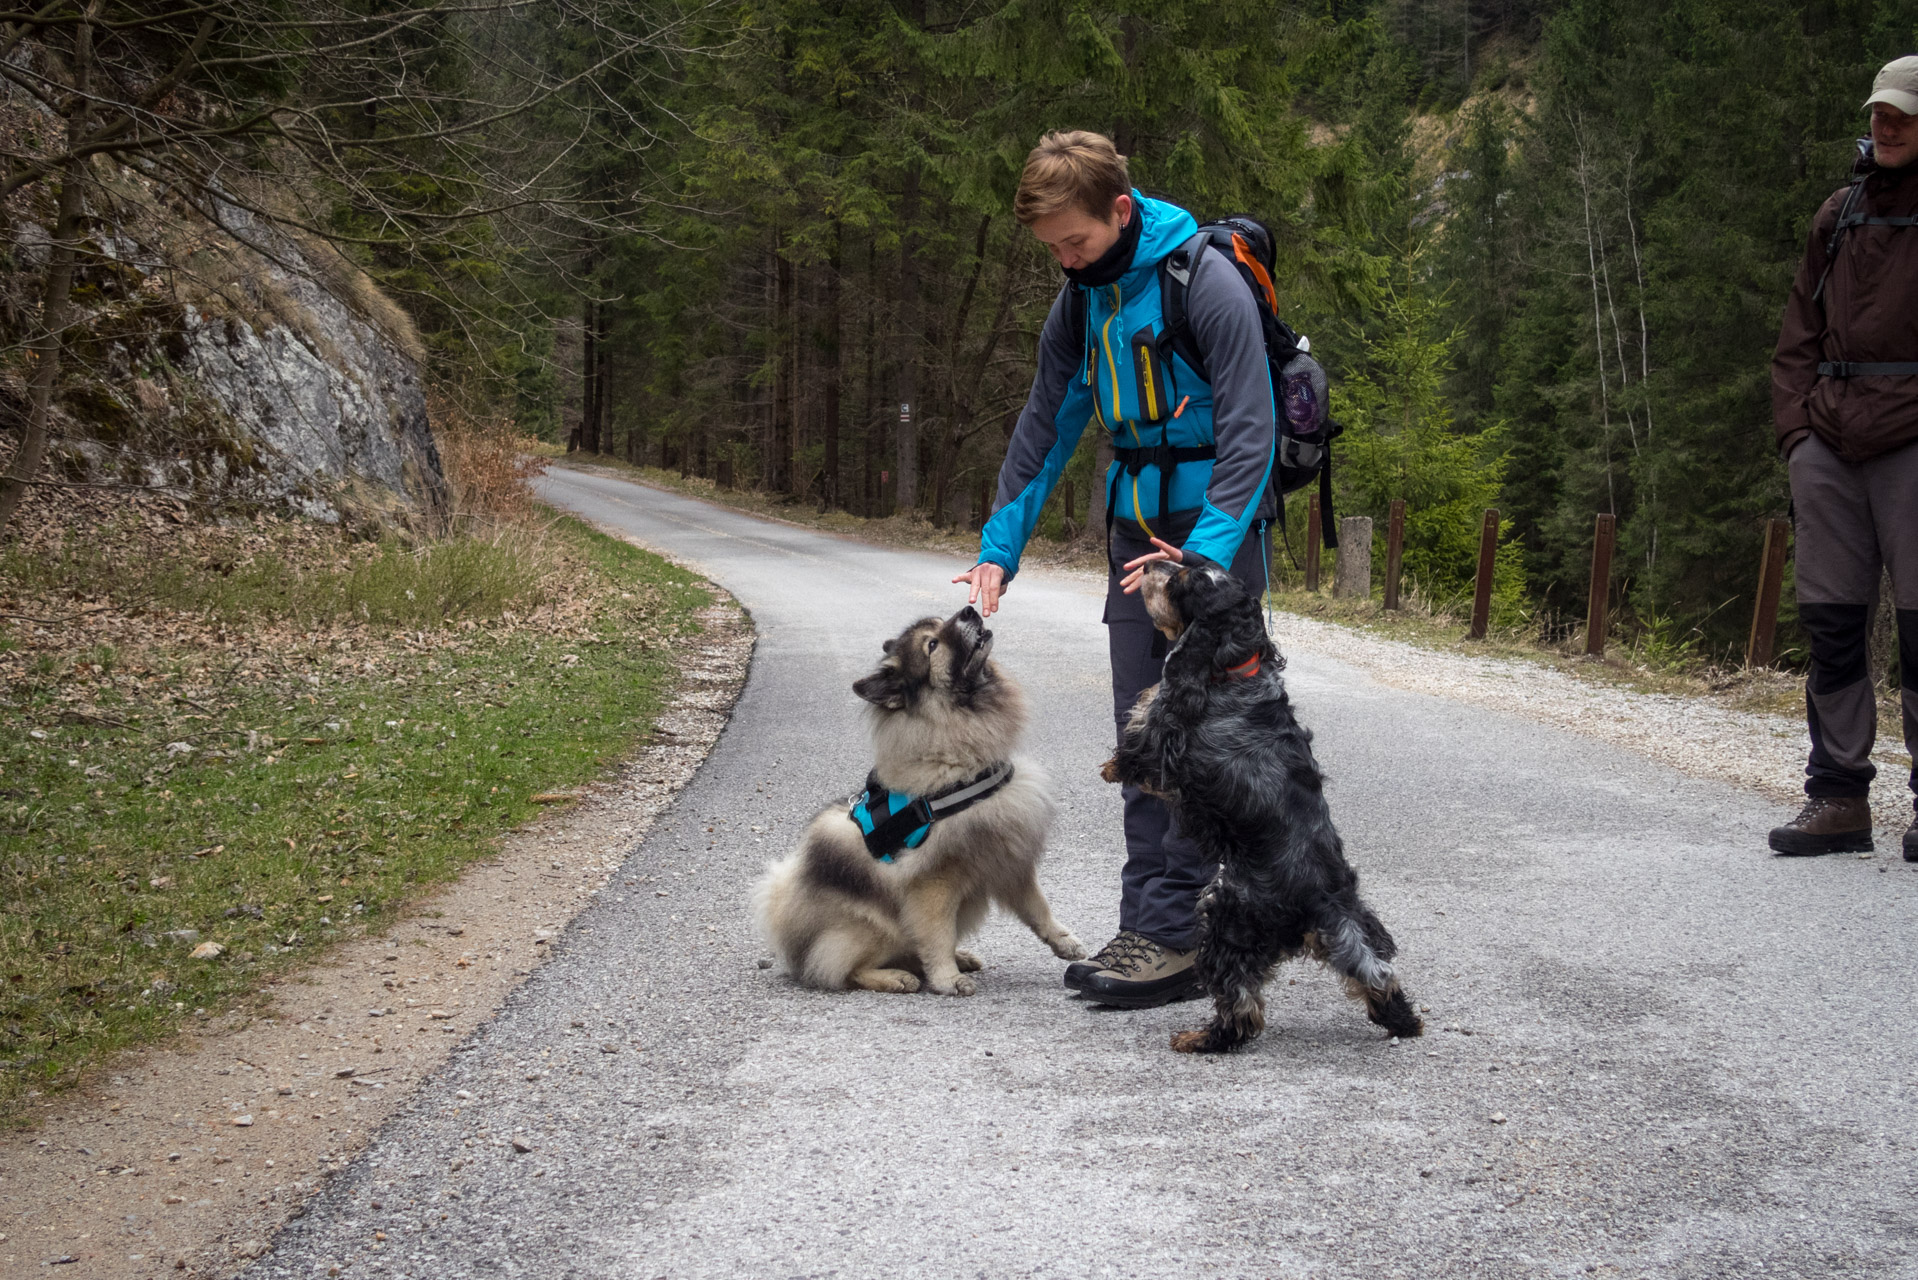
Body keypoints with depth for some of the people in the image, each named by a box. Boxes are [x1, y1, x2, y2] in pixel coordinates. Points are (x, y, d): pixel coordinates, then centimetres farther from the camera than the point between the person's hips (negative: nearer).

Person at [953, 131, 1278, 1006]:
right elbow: (1046, 426, 14)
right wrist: (999, 547, 7)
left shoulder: (1205, 283, -15)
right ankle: (1145, 927, 9)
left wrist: (1205, 551, -28)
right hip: (1136, 528, 8)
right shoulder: (1081, 301, 8)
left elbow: (1251, 431, -19)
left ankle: (1177, 934, -9)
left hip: (1215, 522, -8)